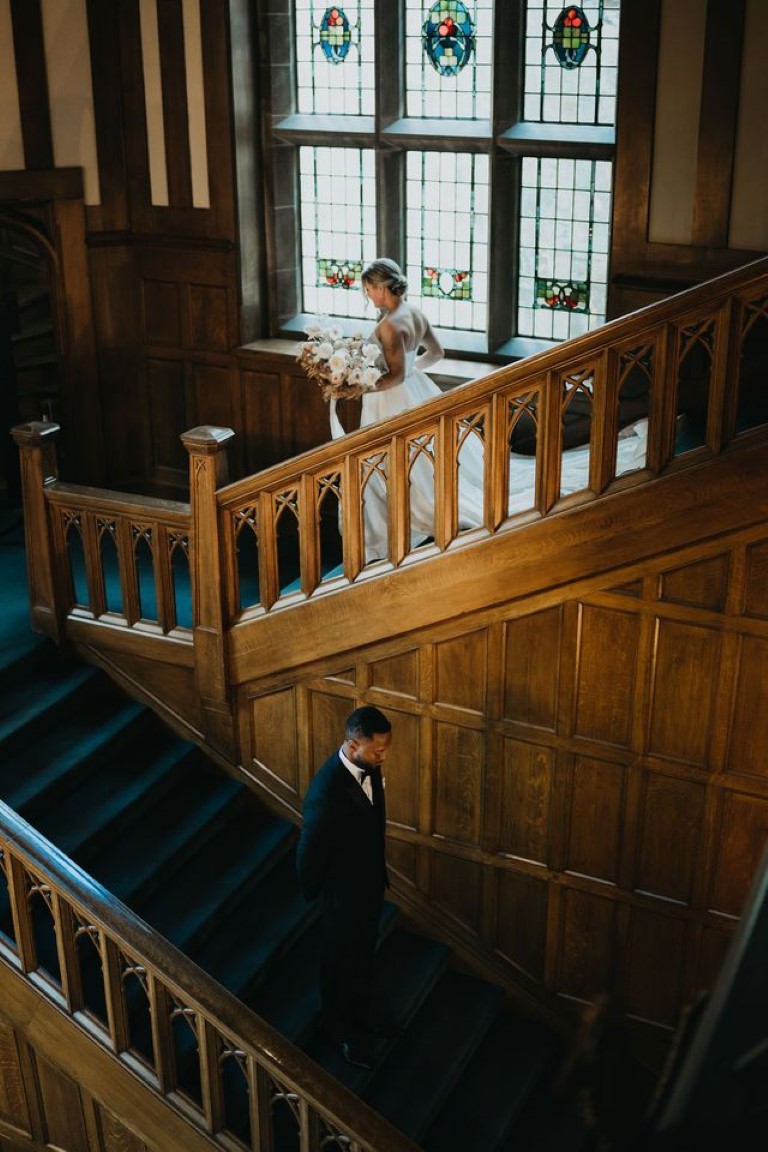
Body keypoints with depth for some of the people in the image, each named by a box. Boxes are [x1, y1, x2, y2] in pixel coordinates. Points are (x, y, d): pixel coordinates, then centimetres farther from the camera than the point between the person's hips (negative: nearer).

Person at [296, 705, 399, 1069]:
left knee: (365, 949, 29)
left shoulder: (369, 766, -13)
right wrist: (312, 894, -6)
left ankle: (363, 1005, 54)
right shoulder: (326, 792, -39)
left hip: (371, 880, 7)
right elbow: (309, 852, -23)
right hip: (343, 890, -7)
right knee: (339, 959, 19)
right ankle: (342, 1027, 43)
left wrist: (380, 873, 17)